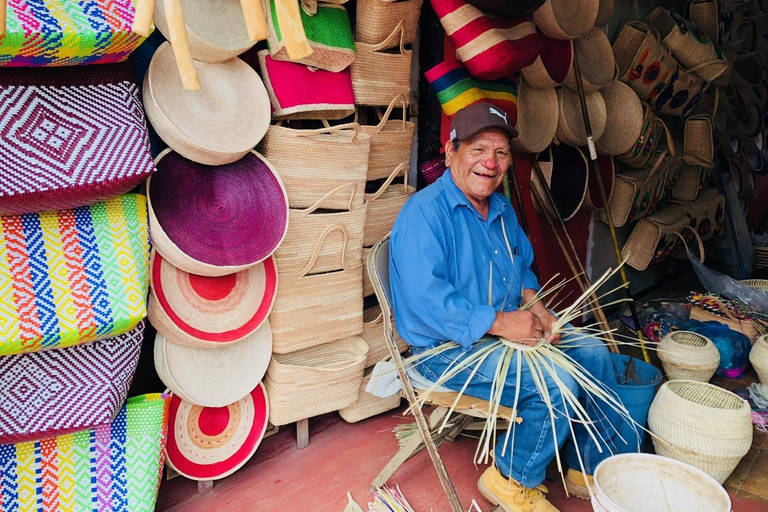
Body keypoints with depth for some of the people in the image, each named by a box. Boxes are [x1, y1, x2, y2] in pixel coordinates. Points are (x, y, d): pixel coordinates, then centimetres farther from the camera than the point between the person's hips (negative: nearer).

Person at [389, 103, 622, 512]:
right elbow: (425, 299, -29)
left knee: (594, 354, 5)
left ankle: (589, 467, 22)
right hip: (449, 346, -9)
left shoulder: (502, 208, 10)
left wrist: (534, 305, -3)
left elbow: (523, 267, 20)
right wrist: (500, 323, -28)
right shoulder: (424, 212, -20)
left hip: (509, 327, 9)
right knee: (556, 383, -23)